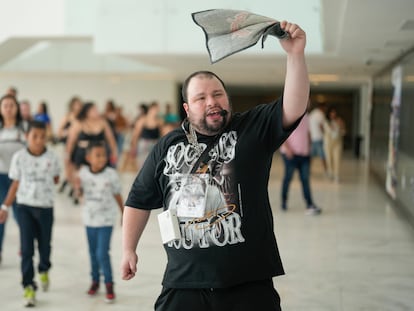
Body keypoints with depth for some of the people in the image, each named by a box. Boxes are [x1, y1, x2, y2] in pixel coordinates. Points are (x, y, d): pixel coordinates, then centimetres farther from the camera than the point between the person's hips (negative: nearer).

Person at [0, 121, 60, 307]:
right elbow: (15, 184, -1)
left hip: (45, 207, 1)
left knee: (45, 245, 14)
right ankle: (29, 287, 2)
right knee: (27, 248, -4)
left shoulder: (52, 158, -6)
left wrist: (44, 185, -4)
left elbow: (55, 179, 12)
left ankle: (44, 270, 45)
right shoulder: (19, 157, -8)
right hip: (25, 207, -1)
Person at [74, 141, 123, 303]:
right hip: (90, 218, 4)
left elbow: (117, 195, -3)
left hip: (106, 220, -4)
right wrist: (78, 186, -16)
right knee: (93, 252, 17)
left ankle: (109, 284, 6)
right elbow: (81, 192, 7)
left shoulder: (111, 174, -15)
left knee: (102, 253, -9)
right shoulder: (84, 172, -8)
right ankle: (95, 281, 34)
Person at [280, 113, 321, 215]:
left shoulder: (306, 116, 13)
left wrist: (309, 149, 16)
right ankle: (284, 201, 21)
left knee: (305, 179, 0)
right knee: (288, 177, 4)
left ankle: (310, 205, -5)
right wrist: (286, 148, -19)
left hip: (304, 153, 5)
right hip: (291, 153, -5)